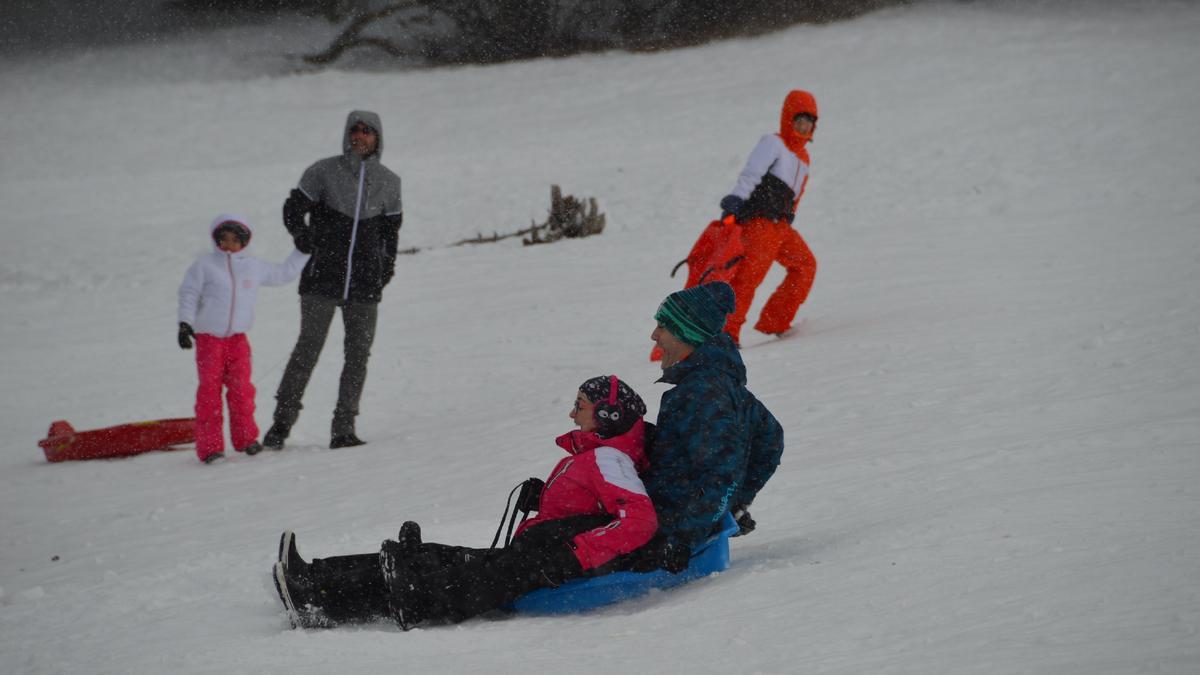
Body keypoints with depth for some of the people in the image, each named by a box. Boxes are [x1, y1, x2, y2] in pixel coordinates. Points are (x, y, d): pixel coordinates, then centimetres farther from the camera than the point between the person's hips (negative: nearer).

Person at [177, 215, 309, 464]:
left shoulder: (254, 267, 12)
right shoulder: (205, 265, 1)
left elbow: (283, 274, 25)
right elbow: (189, 294, -1)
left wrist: (303, 251, 25)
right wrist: (184, 323, -12)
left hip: (237, 338, 3)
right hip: (208, 338, -3)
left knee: (241, 388, -5)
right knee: (209, 390, -6)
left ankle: (245, 439, 8)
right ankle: (209, 446, -4)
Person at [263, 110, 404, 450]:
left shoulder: (389, 182, 9)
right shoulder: (323, 172, -2)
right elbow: (293, 208, 2)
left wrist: (387, 265, 8)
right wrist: (303, 236, -16)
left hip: (365, 282, 3)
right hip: (322, 278, -3)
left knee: (359, 353, 1)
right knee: (309, 346, -8)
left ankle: (343, 429, 7)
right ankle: (283, 421, 0)